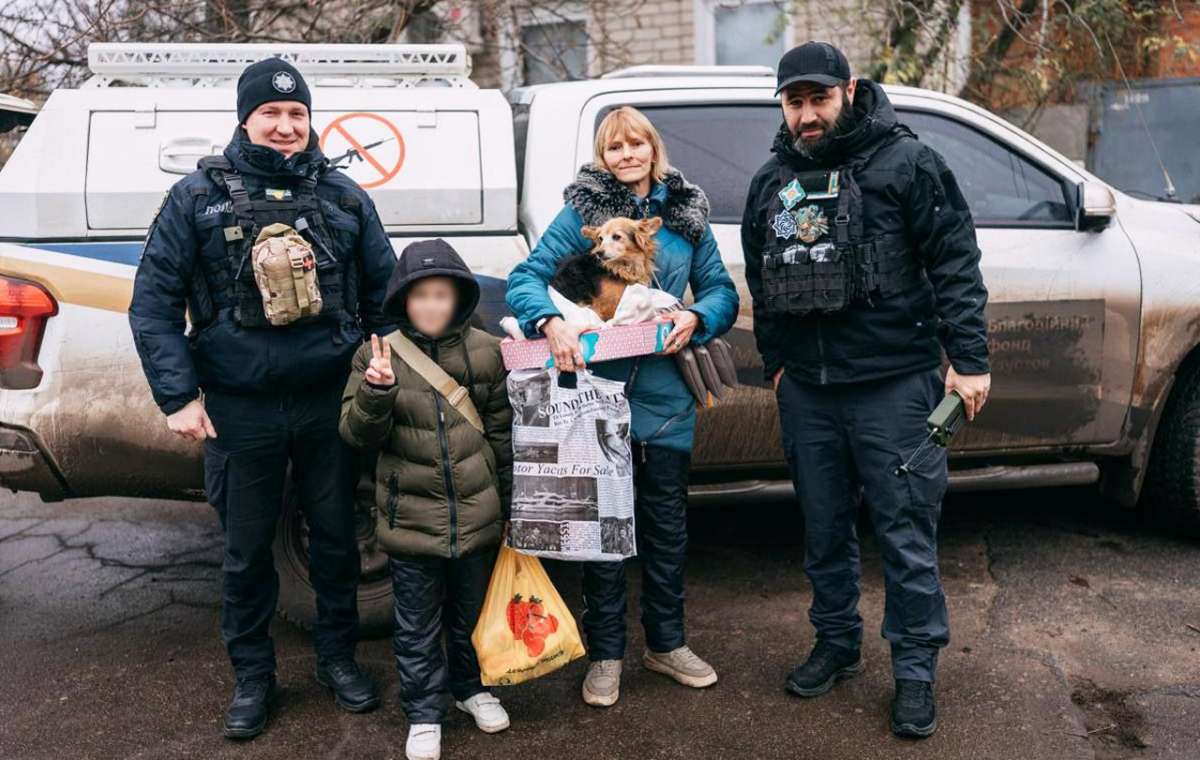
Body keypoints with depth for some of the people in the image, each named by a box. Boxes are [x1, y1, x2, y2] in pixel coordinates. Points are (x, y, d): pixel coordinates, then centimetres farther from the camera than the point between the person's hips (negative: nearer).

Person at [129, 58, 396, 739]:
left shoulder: (344, 196, 4)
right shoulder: (199, 196, -1)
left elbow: (385, 287, 12)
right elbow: (154, 301, -1)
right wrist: (178, 396, -7)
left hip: (331, 403, 1)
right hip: (239, 412, -1)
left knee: (337, 537, 13)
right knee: (248, 549, 12)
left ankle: (339, 658, 33)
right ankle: (252, 676, 31)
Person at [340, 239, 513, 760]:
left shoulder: (486, 352, 0)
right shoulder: (377, 356, -4)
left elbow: (502, 431, 6)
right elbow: (356, 434, -5)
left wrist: (510, 497, 9)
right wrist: (376, 392, -25)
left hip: (477, 514, 2)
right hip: (410, 518, -1)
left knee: (472, 612, 20)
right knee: (417, 625, 11)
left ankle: (470, 687, 43)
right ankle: (424, 713, 29)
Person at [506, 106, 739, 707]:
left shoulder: (686, 214, 9)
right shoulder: (580, 211, 0)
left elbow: (721, 290, 10)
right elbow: (526, 278, -7)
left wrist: (696, 318, -12)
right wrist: (552, 323, -27)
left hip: (666, 397, 3)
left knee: (667, 524, 14)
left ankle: (666, 643, 32)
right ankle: (605, 654, 23)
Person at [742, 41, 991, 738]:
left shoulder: (907, 163, -4)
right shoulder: (772, 182, 12)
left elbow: (955, 263, -6)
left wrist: (969, 359, -11)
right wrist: (777, 362, 18)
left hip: (892, 385, -5)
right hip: (806, 389, 5)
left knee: (906, 531, 1)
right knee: (824, 526, 15)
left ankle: (915, 669, 17)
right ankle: (837, 643, 33)